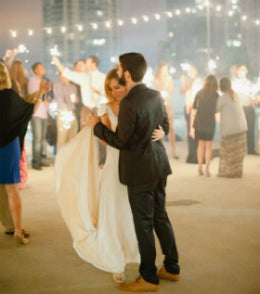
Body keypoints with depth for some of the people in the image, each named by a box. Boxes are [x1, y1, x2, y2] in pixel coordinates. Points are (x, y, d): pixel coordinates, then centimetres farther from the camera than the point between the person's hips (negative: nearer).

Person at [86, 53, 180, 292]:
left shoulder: (129, 103, -22)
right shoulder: (155, 95, 2)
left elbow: (120, 142, -17)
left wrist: (97, 125, -5)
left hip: (140, 171, -8)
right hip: (159, 165, 8)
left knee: (143, 223, 3)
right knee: (160, 216, 19)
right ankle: (172, 268, 30)